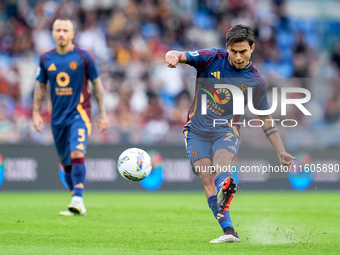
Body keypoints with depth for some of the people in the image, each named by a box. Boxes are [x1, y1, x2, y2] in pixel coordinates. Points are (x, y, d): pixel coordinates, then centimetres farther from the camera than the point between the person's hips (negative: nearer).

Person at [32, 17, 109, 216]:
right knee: (66, 163, 9)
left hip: (79, 113, -4)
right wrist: (36, 113, 9)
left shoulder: (83, 57, -4)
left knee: (77, 153, -23)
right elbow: (41, 87, 15)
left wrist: (103, 113, 2)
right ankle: (78, 204, 22)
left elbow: (97, 84, 3)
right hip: (58, 117, 4)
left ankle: (78, 201, -28)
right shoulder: (46, 59, 5)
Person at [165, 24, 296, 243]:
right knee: (207, 178, -14)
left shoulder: (255, 81, 0)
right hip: (197, 130, 1)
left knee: (221, 161, -33)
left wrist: (281, 153, 7)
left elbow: (266, 118, 10)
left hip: (227, 130, -1)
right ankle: (229, 232, -19)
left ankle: (226, 187, -66)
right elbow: (179, 56, -14)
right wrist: (174, 56, -41)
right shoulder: (212, 59, -3)